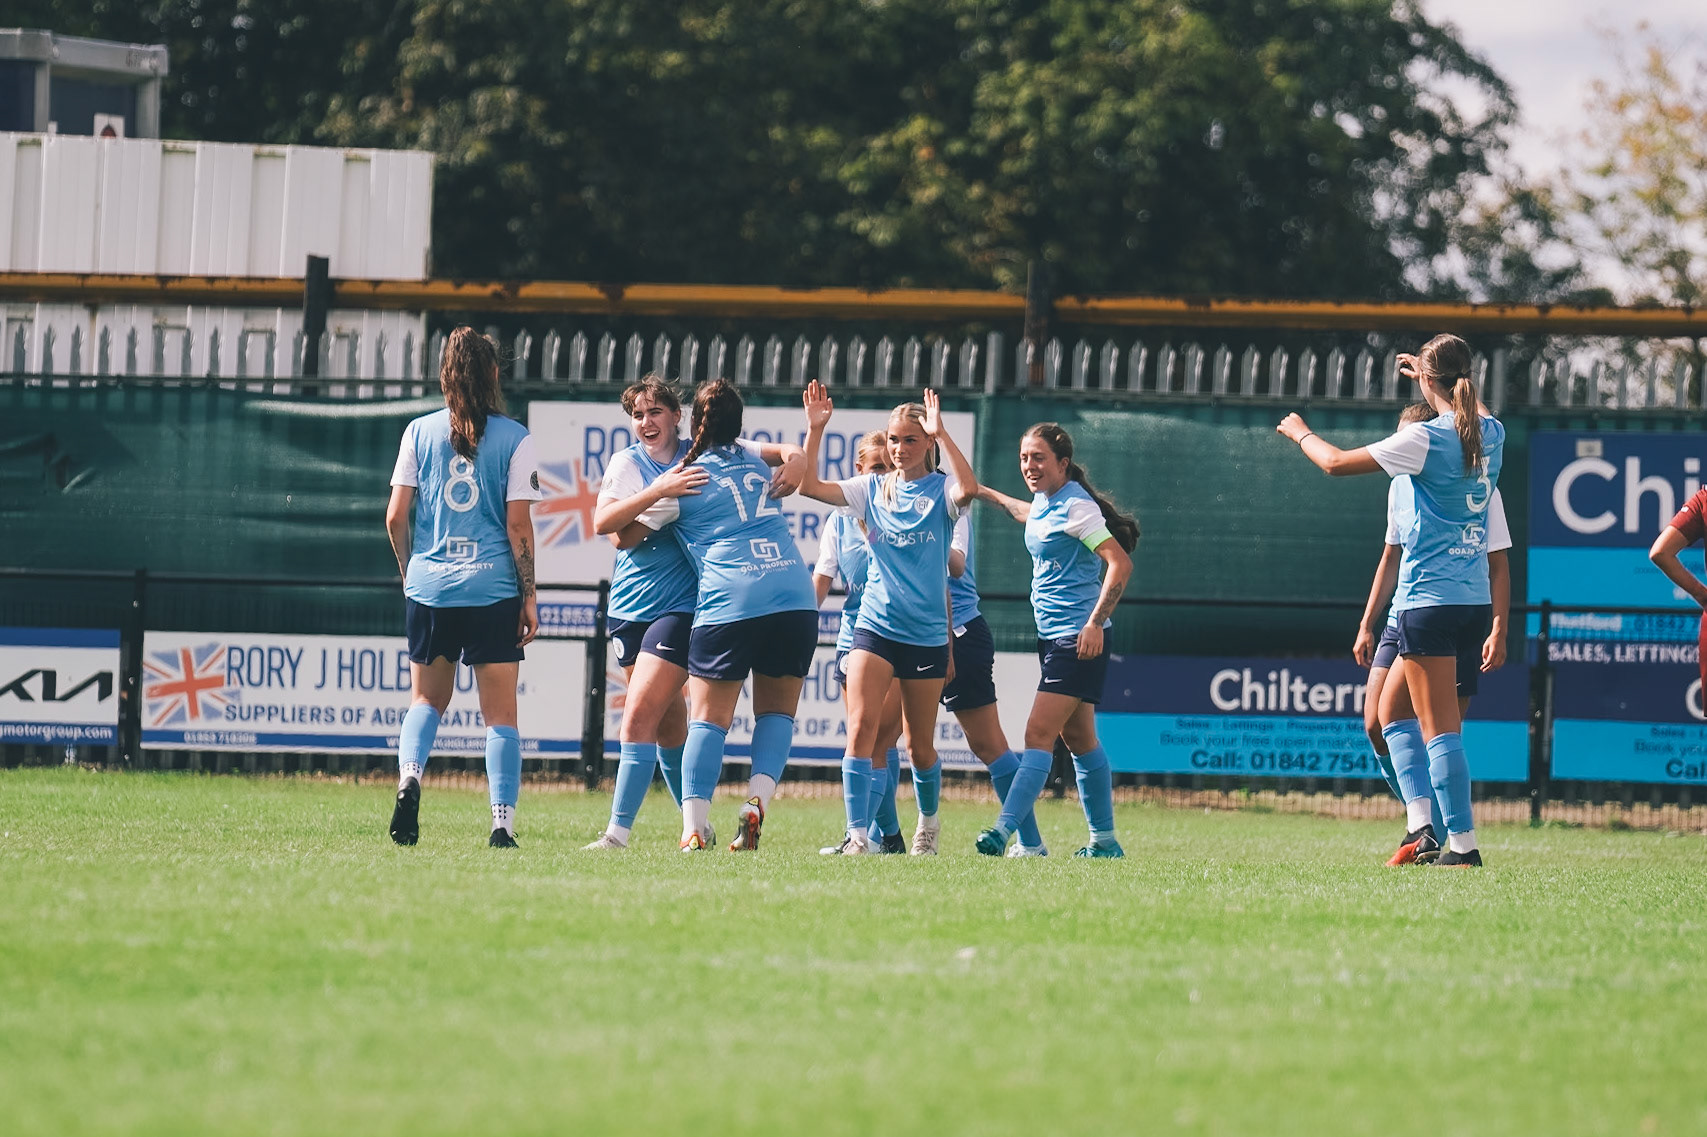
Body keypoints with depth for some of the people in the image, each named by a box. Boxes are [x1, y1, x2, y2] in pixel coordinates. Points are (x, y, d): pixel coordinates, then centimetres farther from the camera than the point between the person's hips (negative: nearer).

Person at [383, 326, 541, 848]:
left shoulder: (420, 432, 2)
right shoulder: (514, 438, -2)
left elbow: (395, 517, 2)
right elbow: (518, 524, -5)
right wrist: (529, 595, 2)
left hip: (429, 587, 2)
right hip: (493, 587, -2)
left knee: (427, 698, 18)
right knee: (500, 713, 4)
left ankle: (408, 778, -9)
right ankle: (502, 824, -6)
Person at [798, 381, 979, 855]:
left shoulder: (940, 490, -2)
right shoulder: (873, 488, 7)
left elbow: (968, 489, -26)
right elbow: (810, 486, -1)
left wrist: (940, 433, -26)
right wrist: (815, 429, -10)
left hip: (927, 633, -1)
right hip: (874, 626, 1)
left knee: (920, 743, 11)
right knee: (861, 727, -17)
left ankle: (929, 822, 37)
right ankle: (858, 835, -20)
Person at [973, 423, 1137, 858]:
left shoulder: (1075, 506, -15)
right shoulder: (1044, 502, 11)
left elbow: (1120, 564, -20)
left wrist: (1096, 623, -25)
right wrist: (989, 495, 45)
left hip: (1079, 639, -10)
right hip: (1054, 636, 10)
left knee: (1040, 733, -16)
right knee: (1079, 739, 13)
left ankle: (1004, 830, -23)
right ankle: (1105, 840, 20)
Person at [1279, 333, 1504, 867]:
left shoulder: (1427, 438, -14)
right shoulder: (1490, 434, 7)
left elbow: (1336, 462, -6)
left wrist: (1301, 433, 13)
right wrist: (1438, 380, 50)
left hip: (1430, 599, -8)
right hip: (1473, 599, 8)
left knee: (1439, 724, -6)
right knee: (1393, 708, 18)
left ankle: (1462, 842, -10)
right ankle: (1422, 826, 9)